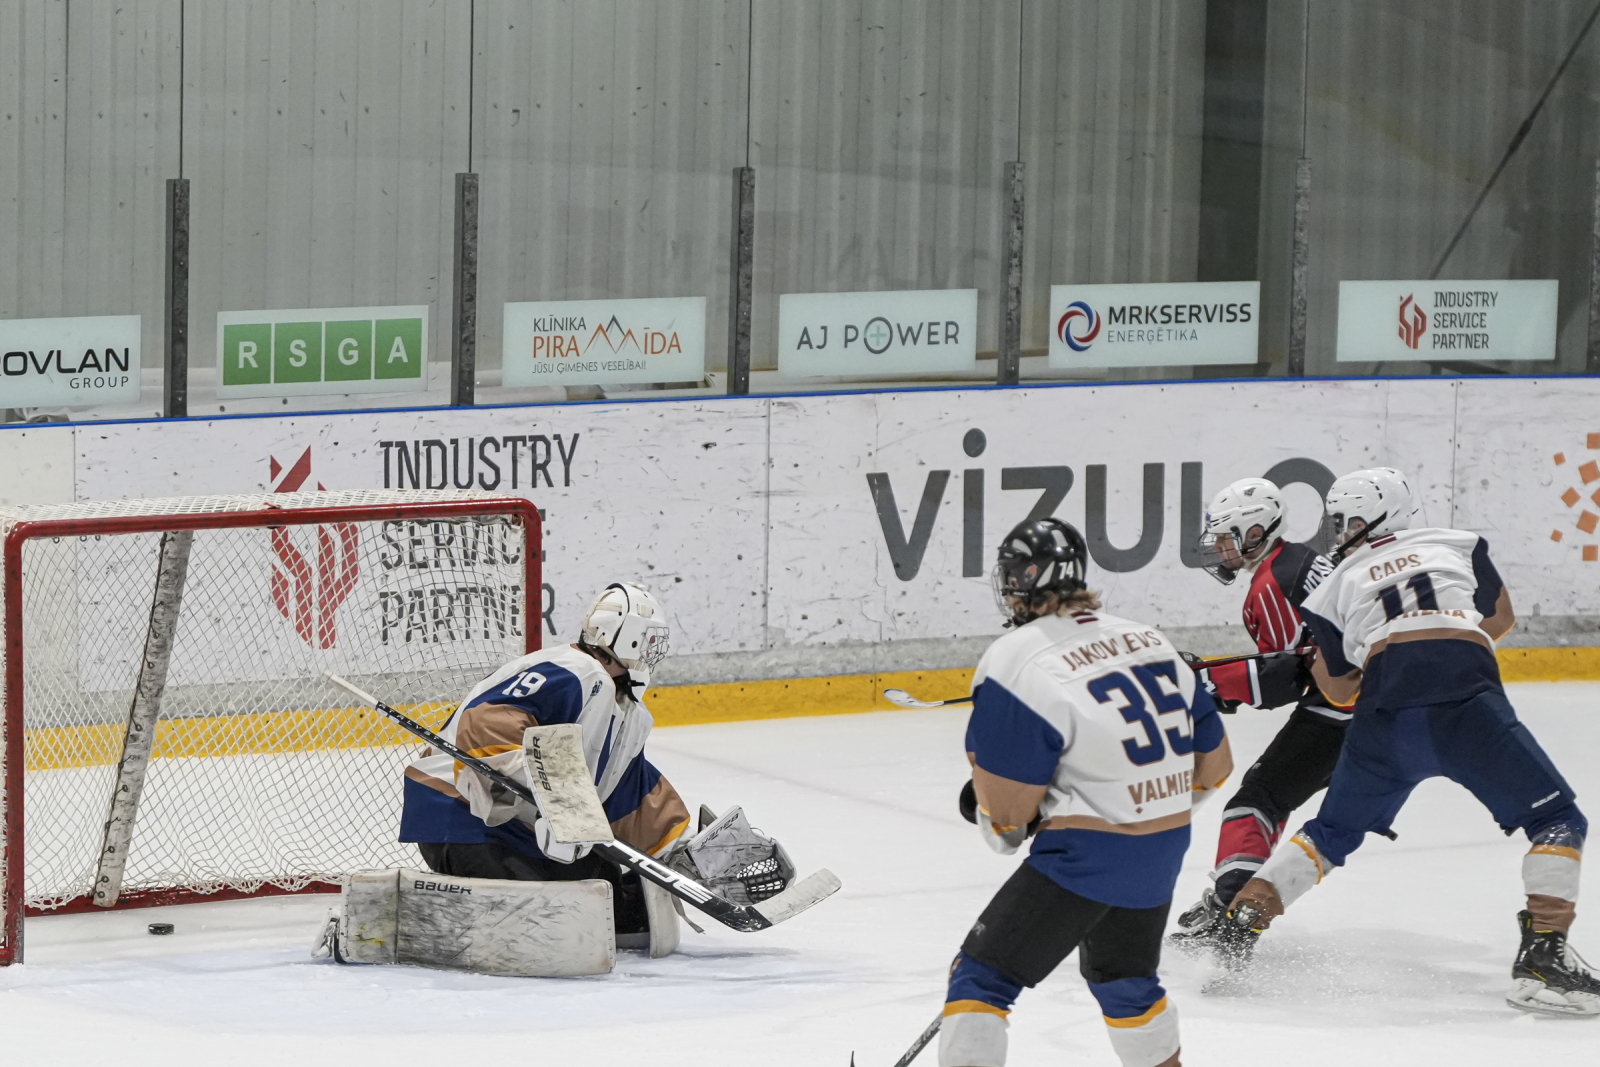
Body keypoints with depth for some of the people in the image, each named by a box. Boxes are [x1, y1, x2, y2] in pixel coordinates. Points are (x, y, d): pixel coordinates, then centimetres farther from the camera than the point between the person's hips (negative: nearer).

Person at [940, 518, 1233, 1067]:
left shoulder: (1016, 663, -14)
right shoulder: (1149, 640, 8)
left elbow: (1009, 807, -13)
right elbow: (1212, 764, 12)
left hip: (1084, 856, -7)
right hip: (1162, 856, 7)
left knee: (983, 976, -1)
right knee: (1123, 977, 30)